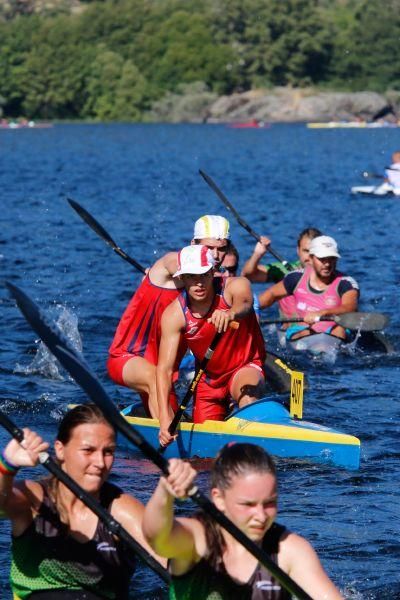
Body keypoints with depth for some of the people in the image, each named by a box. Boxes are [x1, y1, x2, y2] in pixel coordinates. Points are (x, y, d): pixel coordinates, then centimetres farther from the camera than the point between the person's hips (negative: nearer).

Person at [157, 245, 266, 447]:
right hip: (209, 378, 4)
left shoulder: (235, 286, -21)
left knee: (248, 396, -38)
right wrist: (165, 419, -38)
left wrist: (231, 313, -74)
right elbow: (164, 369, -25)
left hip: (246, 367, -4)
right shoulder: (174, 314, -19)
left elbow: (245, 303, -47)